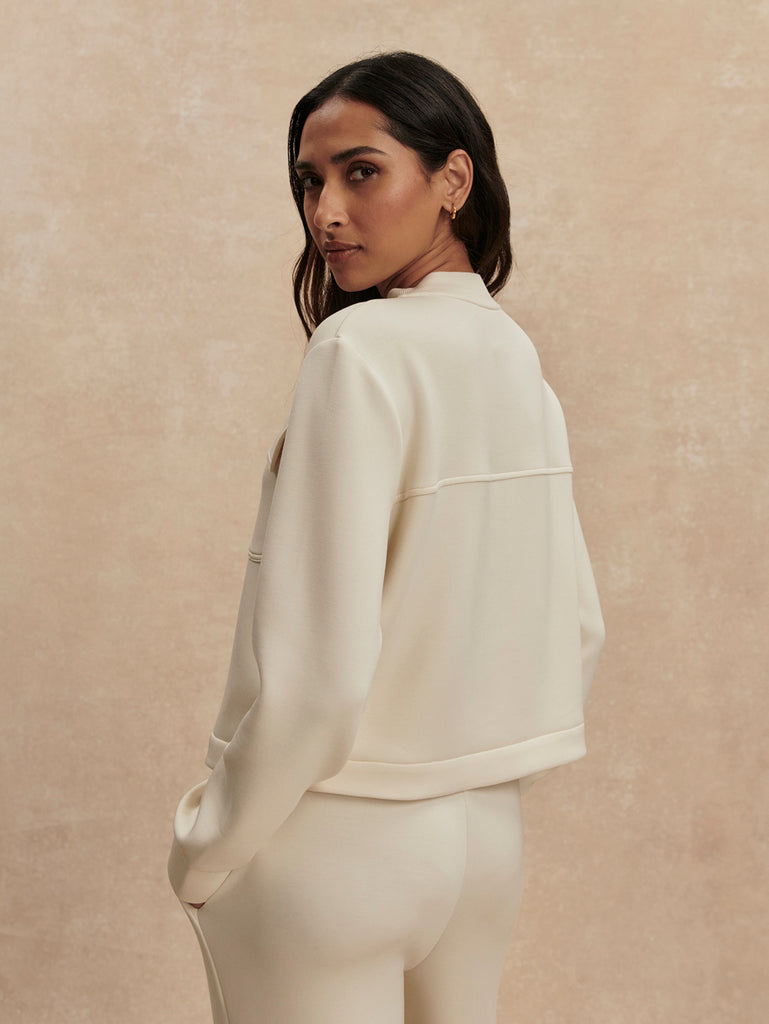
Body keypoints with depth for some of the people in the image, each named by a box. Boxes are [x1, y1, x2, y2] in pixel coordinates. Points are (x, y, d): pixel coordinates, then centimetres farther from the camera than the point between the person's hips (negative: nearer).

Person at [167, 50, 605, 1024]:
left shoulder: (361, 349, -19)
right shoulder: (519, 360, 4)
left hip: (337, 843, -7)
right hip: (489, 834, 7)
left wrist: (207, 848, -10)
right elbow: (576, 629, 10)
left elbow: (318, 667, -23)